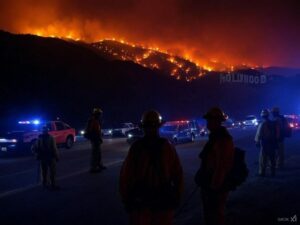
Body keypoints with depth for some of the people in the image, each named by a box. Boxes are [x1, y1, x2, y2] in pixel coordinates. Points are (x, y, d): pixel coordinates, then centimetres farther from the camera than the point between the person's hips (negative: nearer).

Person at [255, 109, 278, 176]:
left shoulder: (262, 124, -14)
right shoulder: (273, 123, 5)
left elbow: (258, 134, -14)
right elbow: (277, 133, 10)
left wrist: (257, 142, -2)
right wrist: (275, 141, 18)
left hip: (265, 143, -6)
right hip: (273, 143, 6)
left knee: (263, 159, 0)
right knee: (272, 158, 13)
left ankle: (262, 172, 2)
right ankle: (273, 172, 19)